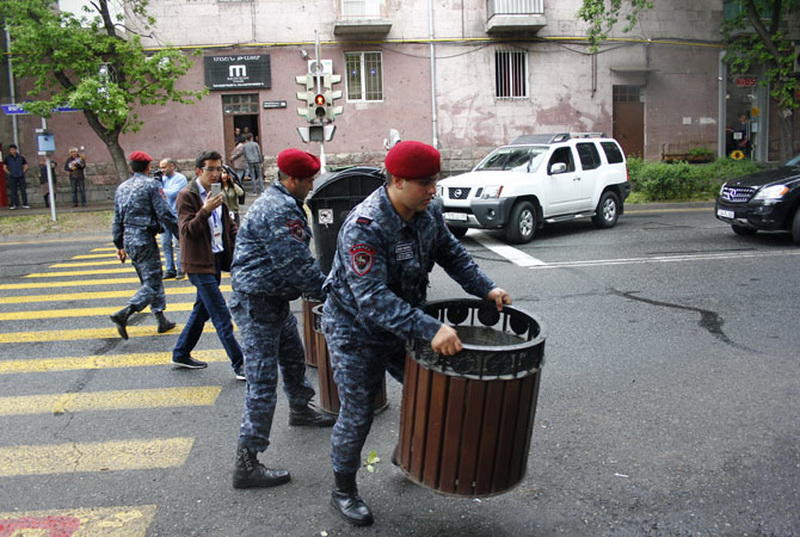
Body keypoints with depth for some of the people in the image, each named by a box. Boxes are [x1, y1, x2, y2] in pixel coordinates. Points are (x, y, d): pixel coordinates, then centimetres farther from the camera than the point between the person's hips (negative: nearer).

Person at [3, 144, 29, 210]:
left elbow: (25, 166, 12)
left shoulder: (21, 157, 6)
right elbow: (4, 167, 5)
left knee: (23, 190, 0)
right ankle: (13, 205, 6)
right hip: (12, 177, -1)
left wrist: (23, 172, 1)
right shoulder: (7, 158, 3)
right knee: (13, 191, 1)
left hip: (21, 176, 1)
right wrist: (9, 173, -4)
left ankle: (25, 204, 5)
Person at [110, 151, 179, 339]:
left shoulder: (122, 188, 15)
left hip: (128, 239, 8)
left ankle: (161, 320, 19)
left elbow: (117, 219, 17)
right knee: (152, 283, -6)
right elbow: (164, 214, -14)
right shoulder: (151, 185, -7)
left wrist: (119, 245, 22)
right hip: (144, 239, -8)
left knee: (150, 279, 16)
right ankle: (124, 314, -23)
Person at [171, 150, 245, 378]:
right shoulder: (187, 196, -11)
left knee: (202, 309, 18)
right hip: (199, 263, -9)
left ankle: (181, 353, 34)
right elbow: (187, 230, -18)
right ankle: (239, 364, -6)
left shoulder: (215, 194, 14)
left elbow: (228, 225, 21)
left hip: (216, 260, 9)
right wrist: (205, 211, -30)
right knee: (221, 316, -9)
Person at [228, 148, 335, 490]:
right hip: (257, 304, -11)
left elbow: (296, 260, 21)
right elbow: (298, 265, -25)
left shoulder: (280, 203, 13)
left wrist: (320, 286, 16)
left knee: (293, 357, 28)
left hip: (274, 301, 11)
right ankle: (246, 464, -2)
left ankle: (300, 410, 52)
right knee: (263, 382, -8)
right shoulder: (278, 211, -22)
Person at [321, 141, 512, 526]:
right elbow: (372, 299, -40)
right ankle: (343, 491, 27)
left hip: (403, 323, 7)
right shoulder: (364, 227, -32)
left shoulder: (428, 212, -8)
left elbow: (451, 253, 8)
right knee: (357, 415, 3)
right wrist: (430, 329, -48)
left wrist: (485, 288, -5)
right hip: (356, 332, -7)